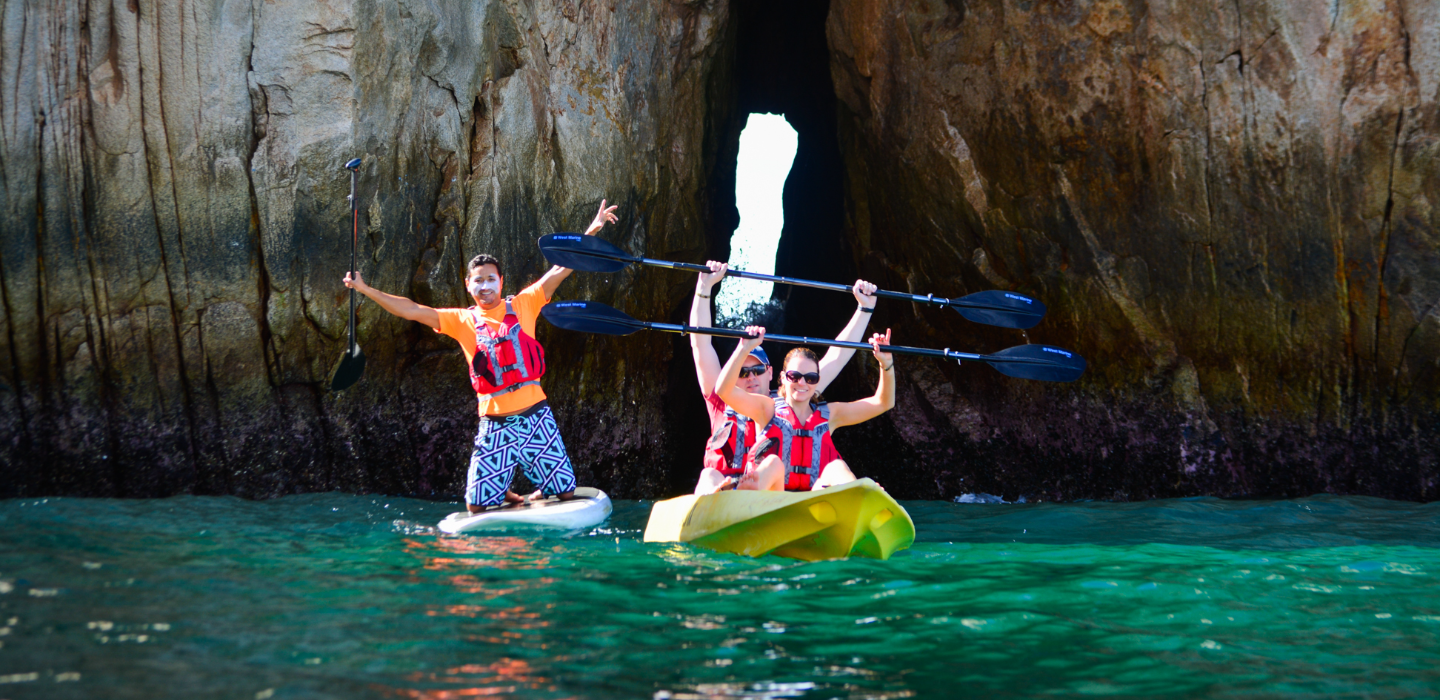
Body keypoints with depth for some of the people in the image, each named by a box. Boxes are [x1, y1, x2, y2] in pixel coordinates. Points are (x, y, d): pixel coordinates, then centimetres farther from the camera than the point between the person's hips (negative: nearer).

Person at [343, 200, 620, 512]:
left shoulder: (522, 306, 4)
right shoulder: (462, 321, 5)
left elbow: (560, 270, 0)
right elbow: (411, 310, 3)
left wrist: (591, 231, -7)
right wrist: (366, 290, -2)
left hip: (535, 417, 0)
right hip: (495, 424, 0)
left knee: (565, 494, 2)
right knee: (477, 505, -1)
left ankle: (527, 499, 33)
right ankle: (504, 496, 32)